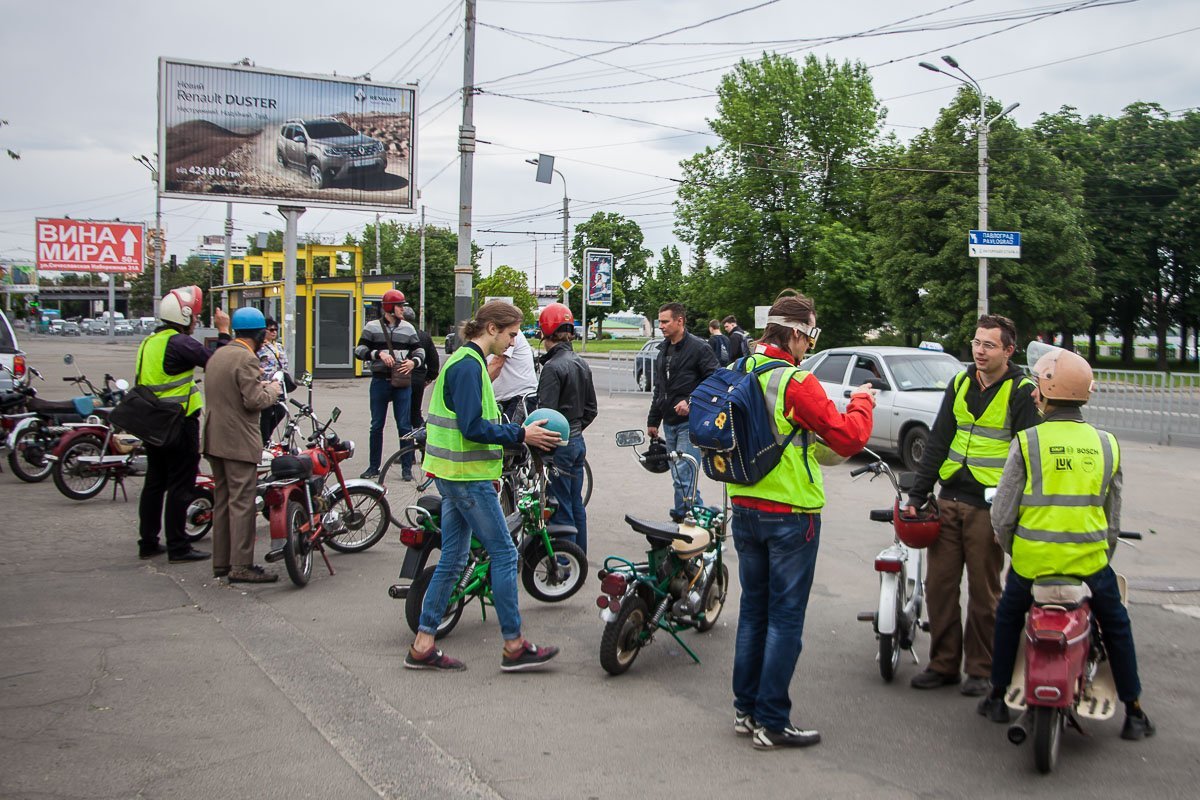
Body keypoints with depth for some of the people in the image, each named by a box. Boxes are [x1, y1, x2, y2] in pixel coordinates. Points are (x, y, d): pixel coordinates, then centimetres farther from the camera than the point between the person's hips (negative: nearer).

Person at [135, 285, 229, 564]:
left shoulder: (149, 342, 12)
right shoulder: (179, 343, -17)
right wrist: (223, 332, -10)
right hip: (180, 424, -9)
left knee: (155, 483, 15)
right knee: (180, 486, -3)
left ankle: (148, 543, 22)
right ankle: (177, 547, 1)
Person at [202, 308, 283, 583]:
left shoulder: (218, 355, 15)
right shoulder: (246, 359, -15)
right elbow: (254, 400, -20)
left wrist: (258, 382, 15)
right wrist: (272, 389, -2)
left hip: (215, 440, 9)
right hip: (239, 442, -9)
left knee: (222, 500, 14)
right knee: (242, 502, -6)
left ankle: (221, 562, 19)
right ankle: (241, 566, -5)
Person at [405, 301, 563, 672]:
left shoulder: (464, 361, 16)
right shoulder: (469, 366, -16)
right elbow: (473, 428, -23)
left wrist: (517, 431, 15)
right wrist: (521, 435, -17)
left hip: (454, 474, 10)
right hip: (468, 477, -10)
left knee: (453, 559, 11)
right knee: (504, 554, -3)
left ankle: (423, 646, 15)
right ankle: (514, 646, 5)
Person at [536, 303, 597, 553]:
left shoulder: (553, 367, -18)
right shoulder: (582, 364, 9)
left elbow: (546, 413, -22)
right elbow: (591, 409, 15)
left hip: (559, 446, -9)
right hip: (578, 442, 9)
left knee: (561, 510, -3)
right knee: (576, 504, 16)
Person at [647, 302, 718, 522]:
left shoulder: (698, 348, -8)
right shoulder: (663, 350, 17)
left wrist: (691, 401, -20)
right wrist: (653, 420, 22)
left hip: (690, 423, -8)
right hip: (669, 422, 8)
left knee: (683, 476, -13)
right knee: (678, 476, 11)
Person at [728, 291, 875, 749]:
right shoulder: (797, 383, -19)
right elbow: (849, 439, -17)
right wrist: (861, 401, 0)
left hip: (744, 509, 7)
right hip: (790, 514, -7)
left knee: (753, 611, 16)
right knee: (785, 619, 2)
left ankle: (745, 710, 24)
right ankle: (771, 723, 7)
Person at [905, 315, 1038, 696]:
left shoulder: (1021, 392, -4)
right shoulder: (960, 383, 12)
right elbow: (937, 442, 13)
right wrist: (917, 494, 8)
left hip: (989, 507, -5)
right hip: (949, 501, 5)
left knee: (984, 592, 4)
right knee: (939, 585, 6)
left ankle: (980, 668, 16)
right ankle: (943, 663, 18)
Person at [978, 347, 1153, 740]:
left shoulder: (1027, 441, -8)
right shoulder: (1106, 444, 3)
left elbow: (1002, 515, -7)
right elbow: (1113, 518, 10)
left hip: (1032, 560, -2)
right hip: (1090, 560, 2)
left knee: (1008, 617, 24)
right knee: (1116, 625, 24)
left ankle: (998, 697, 30)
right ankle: (1133, 713, 28)